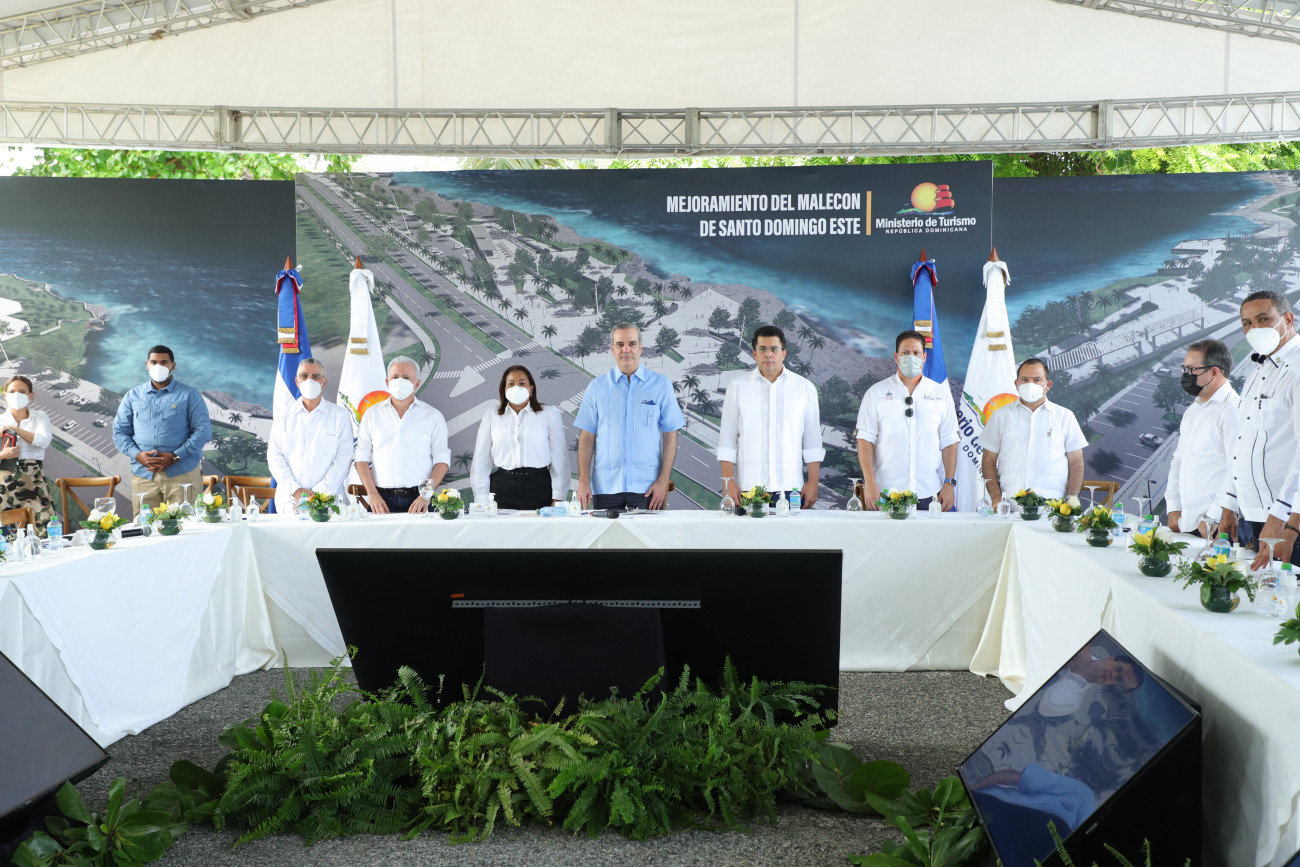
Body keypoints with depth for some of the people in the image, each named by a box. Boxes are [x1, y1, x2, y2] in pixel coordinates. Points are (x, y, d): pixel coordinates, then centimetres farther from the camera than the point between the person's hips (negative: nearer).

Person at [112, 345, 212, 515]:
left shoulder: (189, 395, 6)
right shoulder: (133, 396, 16)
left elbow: (203, 431, -1)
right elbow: (119, 431, 13)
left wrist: (175, 457, -11)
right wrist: (138, 455, -6)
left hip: (181, 473, -2)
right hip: (143, 474, 2)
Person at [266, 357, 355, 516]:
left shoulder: (340, 416, 8)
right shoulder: (284, 415, 14)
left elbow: (343, 459, 0)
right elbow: (274, 456, 7)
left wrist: (318, 492, -10)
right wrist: (295, 490, -7)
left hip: (327, 498, -1)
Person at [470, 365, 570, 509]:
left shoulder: (550, 414, 8)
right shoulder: (491, 416, 12)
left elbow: (559, 458, 4)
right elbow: (481, 460, 10)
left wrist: (558, 498, -3)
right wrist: (481, 501, 3)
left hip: (538, 488, -1)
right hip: (502, 487, 1)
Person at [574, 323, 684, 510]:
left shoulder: (660, 384, 4)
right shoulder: (597, 387, 7)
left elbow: (670, 435, 2)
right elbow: (586, 436, 6)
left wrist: (663, 480, -5)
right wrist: (583, 481, -3)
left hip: (647, 487, -1)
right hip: (605, 486, 1)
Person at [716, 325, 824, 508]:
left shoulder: (805, 388, 10)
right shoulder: (738, 387, 9)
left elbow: (812, 440, 10)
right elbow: (727, 438, 7)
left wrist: (813, 484, 3)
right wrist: (729, 481, -3)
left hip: (790, 487, 1)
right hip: (749, 488, 0)